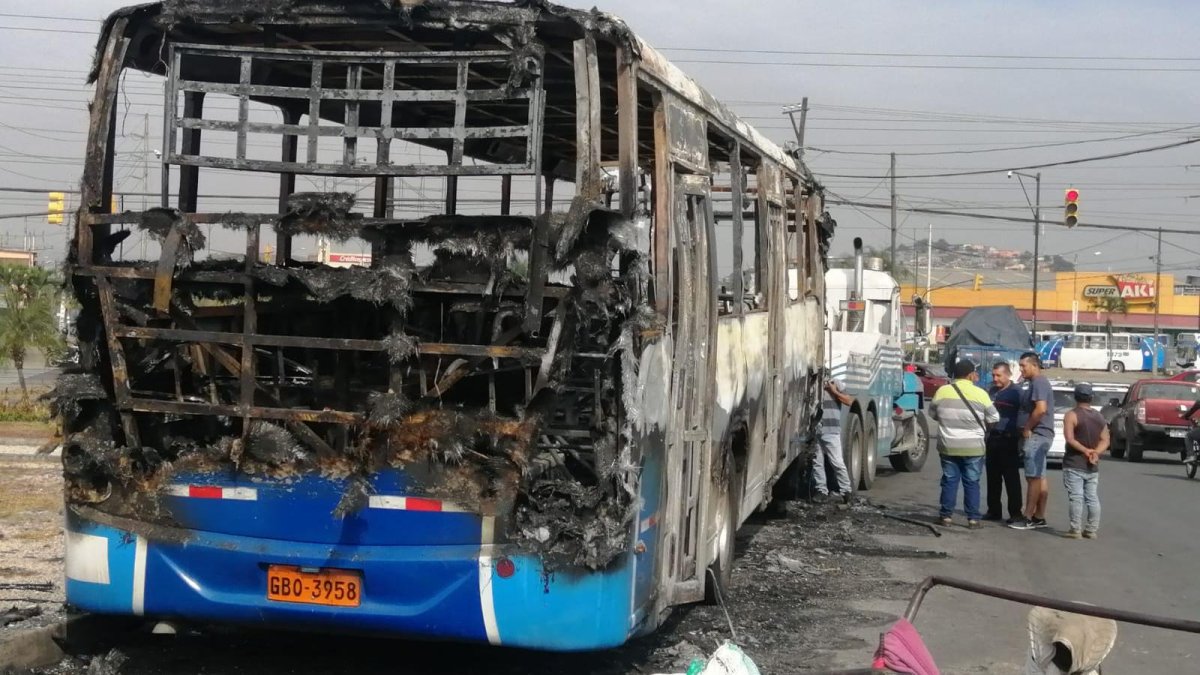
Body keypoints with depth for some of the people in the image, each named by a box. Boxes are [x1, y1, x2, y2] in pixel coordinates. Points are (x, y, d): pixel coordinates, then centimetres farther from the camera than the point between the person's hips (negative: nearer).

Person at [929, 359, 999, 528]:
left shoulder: (942, 391, -2)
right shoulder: (980, 394, -8)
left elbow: (932, 413, 10)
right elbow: (994, 418, 0)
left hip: (948, 445, 2)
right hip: (973, 447, -2)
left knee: (949, 480, 9)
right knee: (972, 482, 5)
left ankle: (946, 515, 10)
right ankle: (973, 518, 5)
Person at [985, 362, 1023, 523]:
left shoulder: (1016, 392, -6)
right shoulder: (992, 391, 16)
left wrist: (1020, 440, -16)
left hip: (1008, 440, -7)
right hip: (993, 438, 7)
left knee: (1011, 478, -4)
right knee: (992, 476, 9)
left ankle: (1015, 512, 0)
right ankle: (994, 510, 17)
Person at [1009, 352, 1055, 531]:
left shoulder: (1039, 382, -14)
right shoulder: (1036, 383, 18)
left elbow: (1041, 409, -25)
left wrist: (1027, 428, -17)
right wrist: (1027, 429, 13)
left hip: (1036, 436, -11)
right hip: (1038, 436, 11)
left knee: (1033, 477, -8)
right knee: (1040, 477, 11)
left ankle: (1028, 518, -7)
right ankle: (1039, 517, 15)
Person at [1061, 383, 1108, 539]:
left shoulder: (1072, 415, -9)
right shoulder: (1099, 417, 10)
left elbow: (1070, 439, -19)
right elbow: (1105, 440, 5)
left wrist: (1085, 450, -13)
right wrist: (1095, 453, -7)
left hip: (1074, 464, -5)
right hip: (1093, 466, 5)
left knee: (1076, 498, -6)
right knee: (1093, 498, 8)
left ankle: (1076, 530, -7)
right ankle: (1092, 530, 9)